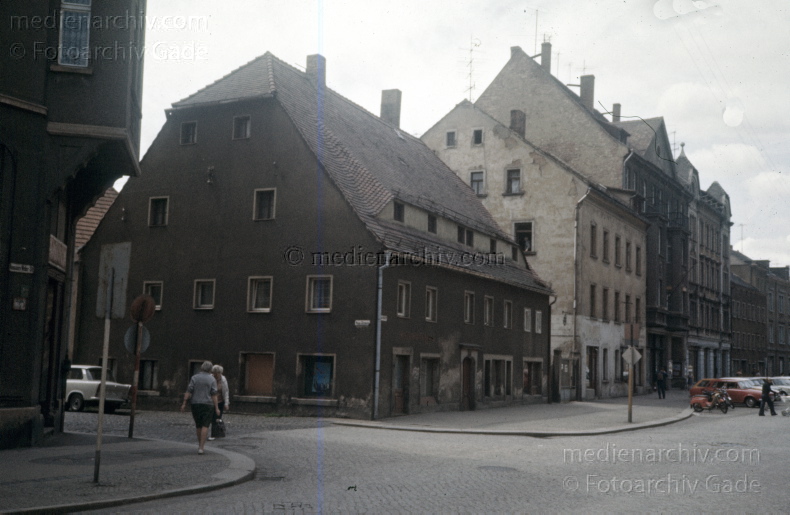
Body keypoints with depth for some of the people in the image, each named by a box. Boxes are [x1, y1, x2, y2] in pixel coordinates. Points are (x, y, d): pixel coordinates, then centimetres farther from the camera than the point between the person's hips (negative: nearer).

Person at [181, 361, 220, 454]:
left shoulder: (194, 377, 1)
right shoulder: (212, 379, -3)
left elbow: (189, 391, -5)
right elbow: (214, 395, -8)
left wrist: (184, 403, -2)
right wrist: (217, 408, -6)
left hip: (196, 404, 2)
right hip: (208, 404, -2)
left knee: (198, 425, 17)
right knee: (205, 426, -2)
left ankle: (200, 444, 29)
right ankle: (201, 447, -10)